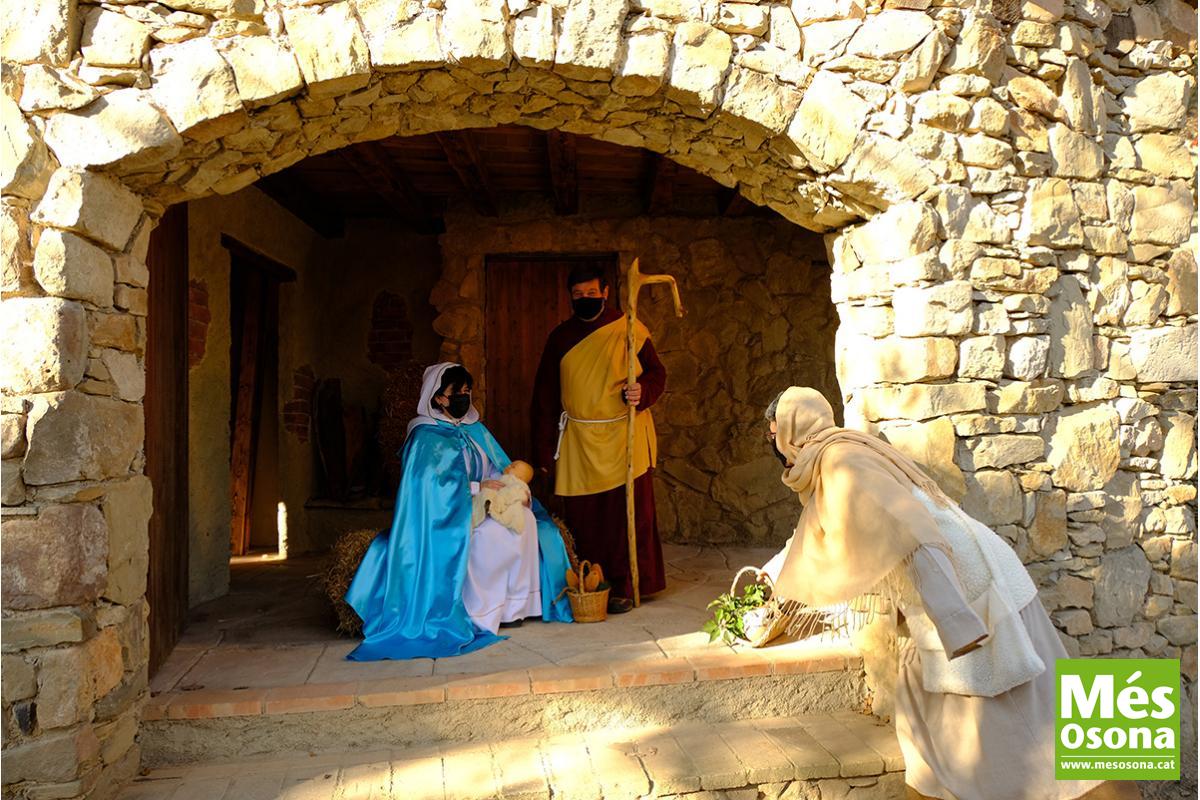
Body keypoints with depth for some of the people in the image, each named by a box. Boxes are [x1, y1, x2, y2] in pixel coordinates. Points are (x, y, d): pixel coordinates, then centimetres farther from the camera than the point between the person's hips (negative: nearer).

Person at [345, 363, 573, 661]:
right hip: (445, 514, -7)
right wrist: (477, 487, -21)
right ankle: (480, 613, -19)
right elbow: (431, 485, -18)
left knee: (526, 519, -18)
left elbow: (498, 469, 14)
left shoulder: (474, 429, 15)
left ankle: (516, 603, -15)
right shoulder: (426, 437, -8)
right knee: (490, 535, -31)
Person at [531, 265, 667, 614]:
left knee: (627, 513, -1)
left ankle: (624, 588, 9)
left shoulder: (628, 329, 1)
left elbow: (657, 372, 6)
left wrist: (642, 391, -19)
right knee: (581, 517, 4)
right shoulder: (560, 337, 9)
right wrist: (544, 450, 8)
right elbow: (545, 396, 11)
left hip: (624, 437, -2)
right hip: (578, 441, 3)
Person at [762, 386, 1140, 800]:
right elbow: (816, 534, 32)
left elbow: (901, 532, -29)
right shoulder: (825, 465, 14)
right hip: (956, 583, 9)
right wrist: (776, 576, 45)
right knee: (921, 688, 16)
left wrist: (954, 622, -33)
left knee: (1023, 714, -1)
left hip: (968, 584, -9)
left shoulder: (841, 458, -17)